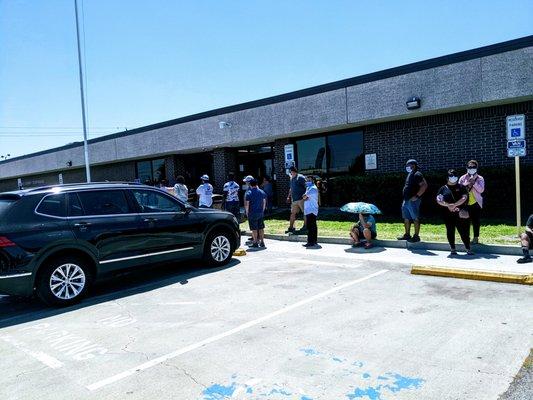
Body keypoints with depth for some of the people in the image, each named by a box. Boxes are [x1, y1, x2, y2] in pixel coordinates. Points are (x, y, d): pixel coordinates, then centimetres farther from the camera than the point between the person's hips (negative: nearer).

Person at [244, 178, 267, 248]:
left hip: (252, 213, -5)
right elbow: (264, 202, 10)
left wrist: (247, 212, 0)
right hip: (261, 213, 5)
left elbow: (247, 204, -11)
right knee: (261, 228, 10)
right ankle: (262, 242, 14)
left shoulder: (248, 193, -10)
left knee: (254, 228, 2)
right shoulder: (262, 192, 5)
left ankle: (255, 242, 6)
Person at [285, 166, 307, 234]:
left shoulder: (300, 177, -7)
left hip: (301, 198, -8)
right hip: (294, 200, 8)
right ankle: (291, 227, 11)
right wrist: (289, 196, 23)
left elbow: (306, 186, -12)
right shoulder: (292, 179, 18)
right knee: (293, 213, 7)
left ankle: (305, 226, 10)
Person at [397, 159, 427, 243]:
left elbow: (424, 185, -21)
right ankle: (407, 235, 22)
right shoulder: (410, 174, 18)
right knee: (406, 218, 14)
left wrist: (417, 196, -21)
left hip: (413, 201, -10)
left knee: (415, 219, -4)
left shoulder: (417, 175, -11)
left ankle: (416, 236, 0)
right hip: (406, 200, 10)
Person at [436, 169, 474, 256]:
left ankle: (468, 249, 4)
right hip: (447, 214, 1)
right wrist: (448, 205, -16)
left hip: (460, 214, -1)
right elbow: (438, 200, -1)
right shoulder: (443, 189, 10)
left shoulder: (461, 187, 9)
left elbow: (464, 198, -5)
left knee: (463, 231, -3)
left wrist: (454, 205, -16)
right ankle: (453, 249, 15)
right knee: (450, 231, 5)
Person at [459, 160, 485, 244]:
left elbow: (481, 190, -11)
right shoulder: (463, 178, 5)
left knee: (476, 221, 4)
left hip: (476, 203, -1)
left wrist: (474, 182, -20)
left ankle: (476, 237, 16)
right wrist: (466, 184, -16)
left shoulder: (480, 179, 2)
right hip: (465, 203, 1)